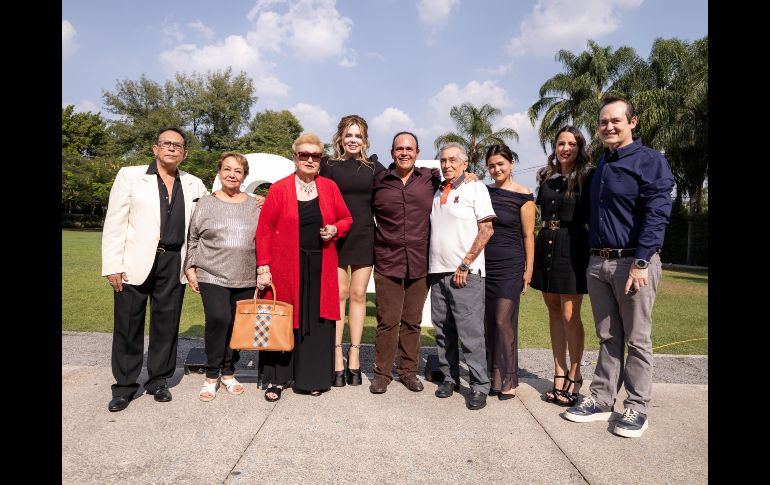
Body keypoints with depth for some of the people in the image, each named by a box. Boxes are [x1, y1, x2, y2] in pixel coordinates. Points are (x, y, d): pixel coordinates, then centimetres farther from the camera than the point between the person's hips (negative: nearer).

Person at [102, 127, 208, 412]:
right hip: (135, 263, -2)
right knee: (128, 325, 4)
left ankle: (158, 380, 24)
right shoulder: (130, 176, 4)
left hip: (174, 264, 2)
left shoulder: (194, 185, 11)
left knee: (167, 324, 8)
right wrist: (113, 266, -8)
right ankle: (125, 385, 19)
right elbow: (114, 223, 0)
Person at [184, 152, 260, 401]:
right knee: (218, 319, -18)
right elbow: (192, 238, 8)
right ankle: (212, 375, 1)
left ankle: (228, 372, 25)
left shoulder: (254, 206, 8)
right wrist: (190, 268, 3)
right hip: (212, 276, -2)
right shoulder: (205, 203, 5)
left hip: (245, 279, 2)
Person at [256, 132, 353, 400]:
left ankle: (312, 377, 20)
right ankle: (276, 379, 17)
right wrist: (263, 267, -9)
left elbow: (346, 218, 16)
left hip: (320, 267, 3)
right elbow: (264, 231, -3)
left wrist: (335, 230, -6)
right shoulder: (279, 189, -2)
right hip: (286, 266, -2)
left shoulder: (330, 187, 7)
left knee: (318, 320, 6)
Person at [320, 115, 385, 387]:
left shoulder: (374, 167, 7)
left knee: (358, 294, 5)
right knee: (339, 294, 0)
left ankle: (354, 357, 14)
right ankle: (337, 357, 8)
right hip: (335, 237, -1)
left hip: (364, 237, 1)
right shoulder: (328, 166, 4)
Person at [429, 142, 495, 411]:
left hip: (466, 273, -5)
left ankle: (479, 386, 5)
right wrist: (431, 265, 11)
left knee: (471, 332, -5)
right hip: (438, 272, 6)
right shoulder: (437, 192, 18)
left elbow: (486, 229, -7)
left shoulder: (475, 188, 1)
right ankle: (449, 378, 22)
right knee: (443, 332, 9)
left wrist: (465, 264, -12)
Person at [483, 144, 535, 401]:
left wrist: (529, 269, -4)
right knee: (488, 322, 7)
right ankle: (492, 376, 18)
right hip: (484, 264, 4)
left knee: (503, 321, -5)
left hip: (510, 266, -4)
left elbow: (528, 235, -3)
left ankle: (508, 380, 7)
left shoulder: (523, 196, -3)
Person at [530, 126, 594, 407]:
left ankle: (574, 376, 13)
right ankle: (559, 373, 19)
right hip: (545, 245, 5)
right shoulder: (547, 177, 13)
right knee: (554, 312, 9)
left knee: (570, 315, -3)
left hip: (572, 248, -5)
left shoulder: (587, 177, -3)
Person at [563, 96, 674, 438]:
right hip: (598, 262, 6)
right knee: (607, 338, 12)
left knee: (637, 340, 3)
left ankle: (636, 409, 14)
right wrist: (593, 254, 14)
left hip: (633, 262, -6)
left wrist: (641, 262, -20)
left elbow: (657, 214, -14)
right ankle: (601, 400, 21)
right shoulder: (599, 164, 16)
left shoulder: (649, 161, -5)